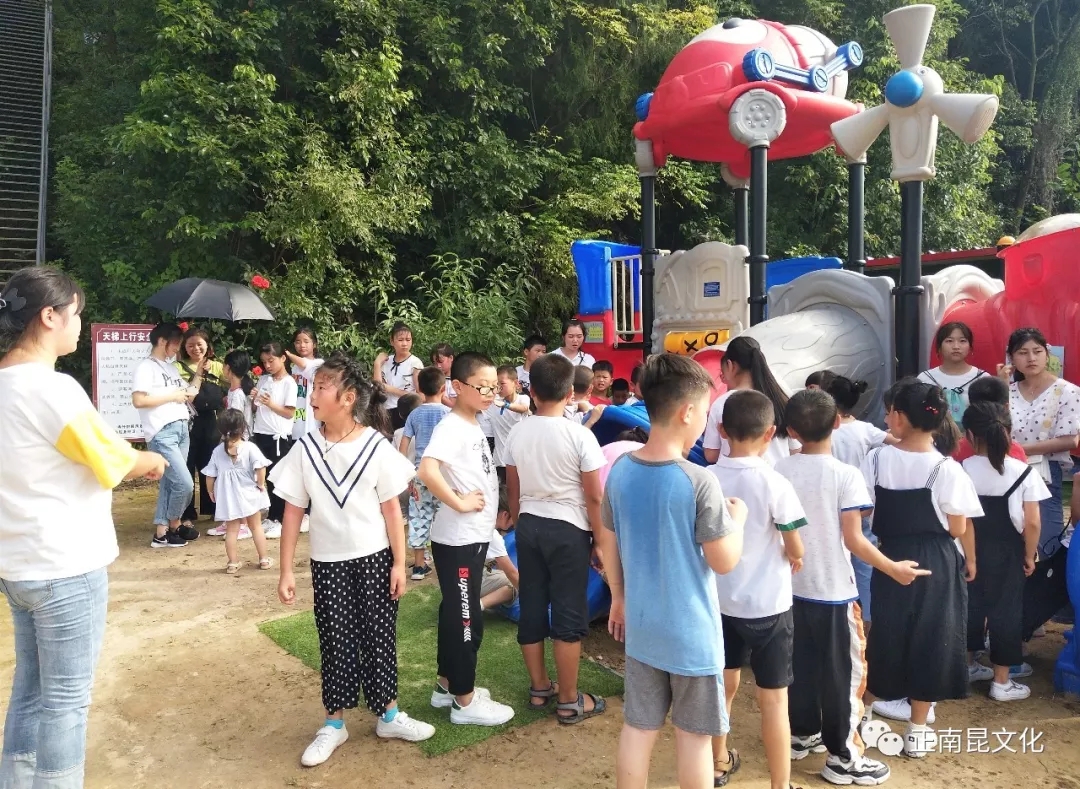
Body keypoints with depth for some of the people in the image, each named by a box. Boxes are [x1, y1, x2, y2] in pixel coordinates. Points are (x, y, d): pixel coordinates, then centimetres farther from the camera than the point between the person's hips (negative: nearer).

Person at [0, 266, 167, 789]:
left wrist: (132, 466, 14)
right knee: (65, 701, 5)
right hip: (66, 569, -9)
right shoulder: (52, 388, -20)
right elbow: (113, 460, -11)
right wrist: (151, 461, 9)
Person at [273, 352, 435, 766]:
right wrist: (285, 571, -2)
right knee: (336, 643, 10)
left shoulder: (377, 446, -10)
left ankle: (388, 715, 27)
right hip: (328, 562, 1)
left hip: (375, 559, -1)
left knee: (380, 638, 9)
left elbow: (391, 508, -4)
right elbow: (293, 512, -1)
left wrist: (399, 564, -5)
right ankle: (334, 724, 26)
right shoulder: (305, 449, -6)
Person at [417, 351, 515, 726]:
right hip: (457, 539, -9)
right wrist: (459, 503, -25)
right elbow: (427, 470, -34)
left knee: (456, 613, 19)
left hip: (475, 536, 9)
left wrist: (497, 510, 11)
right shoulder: (451, 427, -19)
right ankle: (465, 701, 16)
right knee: (465, 618, 2)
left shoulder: (474, 426, 10)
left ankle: (447, 685, 33)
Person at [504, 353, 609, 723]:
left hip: (529, 526, 5)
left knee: (531, 608, 14)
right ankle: (569, 701, 14)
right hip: (568, 529, -4)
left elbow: (513, 491, 8)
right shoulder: (579, 435, -14)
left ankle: (539, 688, 28)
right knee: (569, 614, 4)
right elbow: (593, 498, -11)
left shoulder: (517, 433, -1)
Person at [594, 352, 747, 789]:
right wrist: (738, 517, 3)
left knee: (637, 729, 15)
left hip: (641, 626, 5)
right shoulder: (699, 482, -22)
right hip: (692, 632, -5)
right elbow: (725, 561, -14)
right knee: (693, 737, 12)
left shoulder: (620, 471, -4)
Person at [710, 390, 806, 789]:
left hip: (720, 599, 5)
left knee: (724, 683, 22)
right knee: (773, 698, 8)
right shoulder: (774, 484, -19)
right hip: (767, 604, -4)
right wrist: (792, 556, 11)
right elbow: (796, 552, -11)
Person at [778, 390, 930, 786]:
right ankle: (841, 756, 16)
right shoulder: (845, 475, -17)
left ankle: (802, 734, 33)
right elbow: (853, 540, -17)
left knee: (800, 664, 18)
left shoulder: (780, 470, -3)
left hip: (793, 586, 5)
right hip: (834, 591, -5)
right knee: (842, 671, 7)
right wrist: (893, 569, -4)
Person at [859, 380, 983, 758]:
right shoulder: (947, 469, -14)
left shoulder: (876, 459, -9)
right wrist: (970, 559, 10)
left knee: (884, 632, 18)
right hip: (937, 563, -2)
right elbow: (958, 529, -9)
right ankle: (918, 730, 21)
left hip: (891, 558, 2)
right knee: (930, 639, 11)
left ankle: (863, 710, 33)